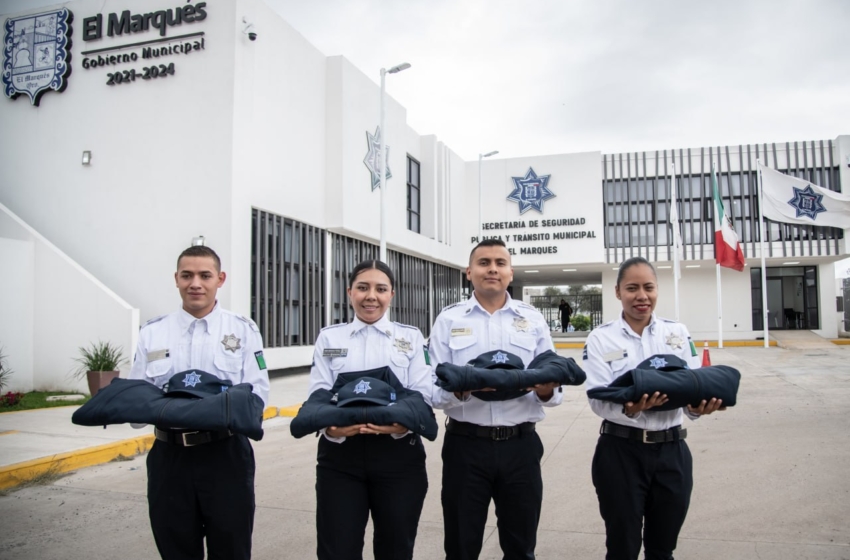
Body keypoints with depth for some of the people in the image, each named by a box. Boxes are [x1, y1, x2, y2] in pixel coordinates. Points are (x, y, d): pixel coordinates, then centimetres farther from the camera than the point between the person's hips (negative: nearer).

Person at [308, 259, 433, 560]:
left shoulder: (411, 337, 7)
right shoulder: (329, 337, 8)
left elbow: (423, 395, -3)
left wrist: (401, 424, -24)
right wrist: (332, 427, -23)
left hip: (399, 453, 0)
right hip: (340, 454, 0)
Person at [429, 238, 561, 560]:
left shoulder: (532, 319, 6)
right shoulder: (449, 320, 1)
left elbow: (554, 390, 3)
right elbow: (433, 390, -4)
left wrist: (545, 390, -19)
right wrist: (461, 389, -25)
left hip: (521, 445, 2)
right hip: (465, 445, -1)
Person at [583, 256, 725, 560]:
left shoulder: (677, 332, 5)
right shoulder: (601, 337, -4)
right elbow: (598, 400, -12)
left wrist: (699, 406, -24)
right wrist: (629, 408, -33)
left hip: (672, 451, 3)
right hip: (620, 452, -2)